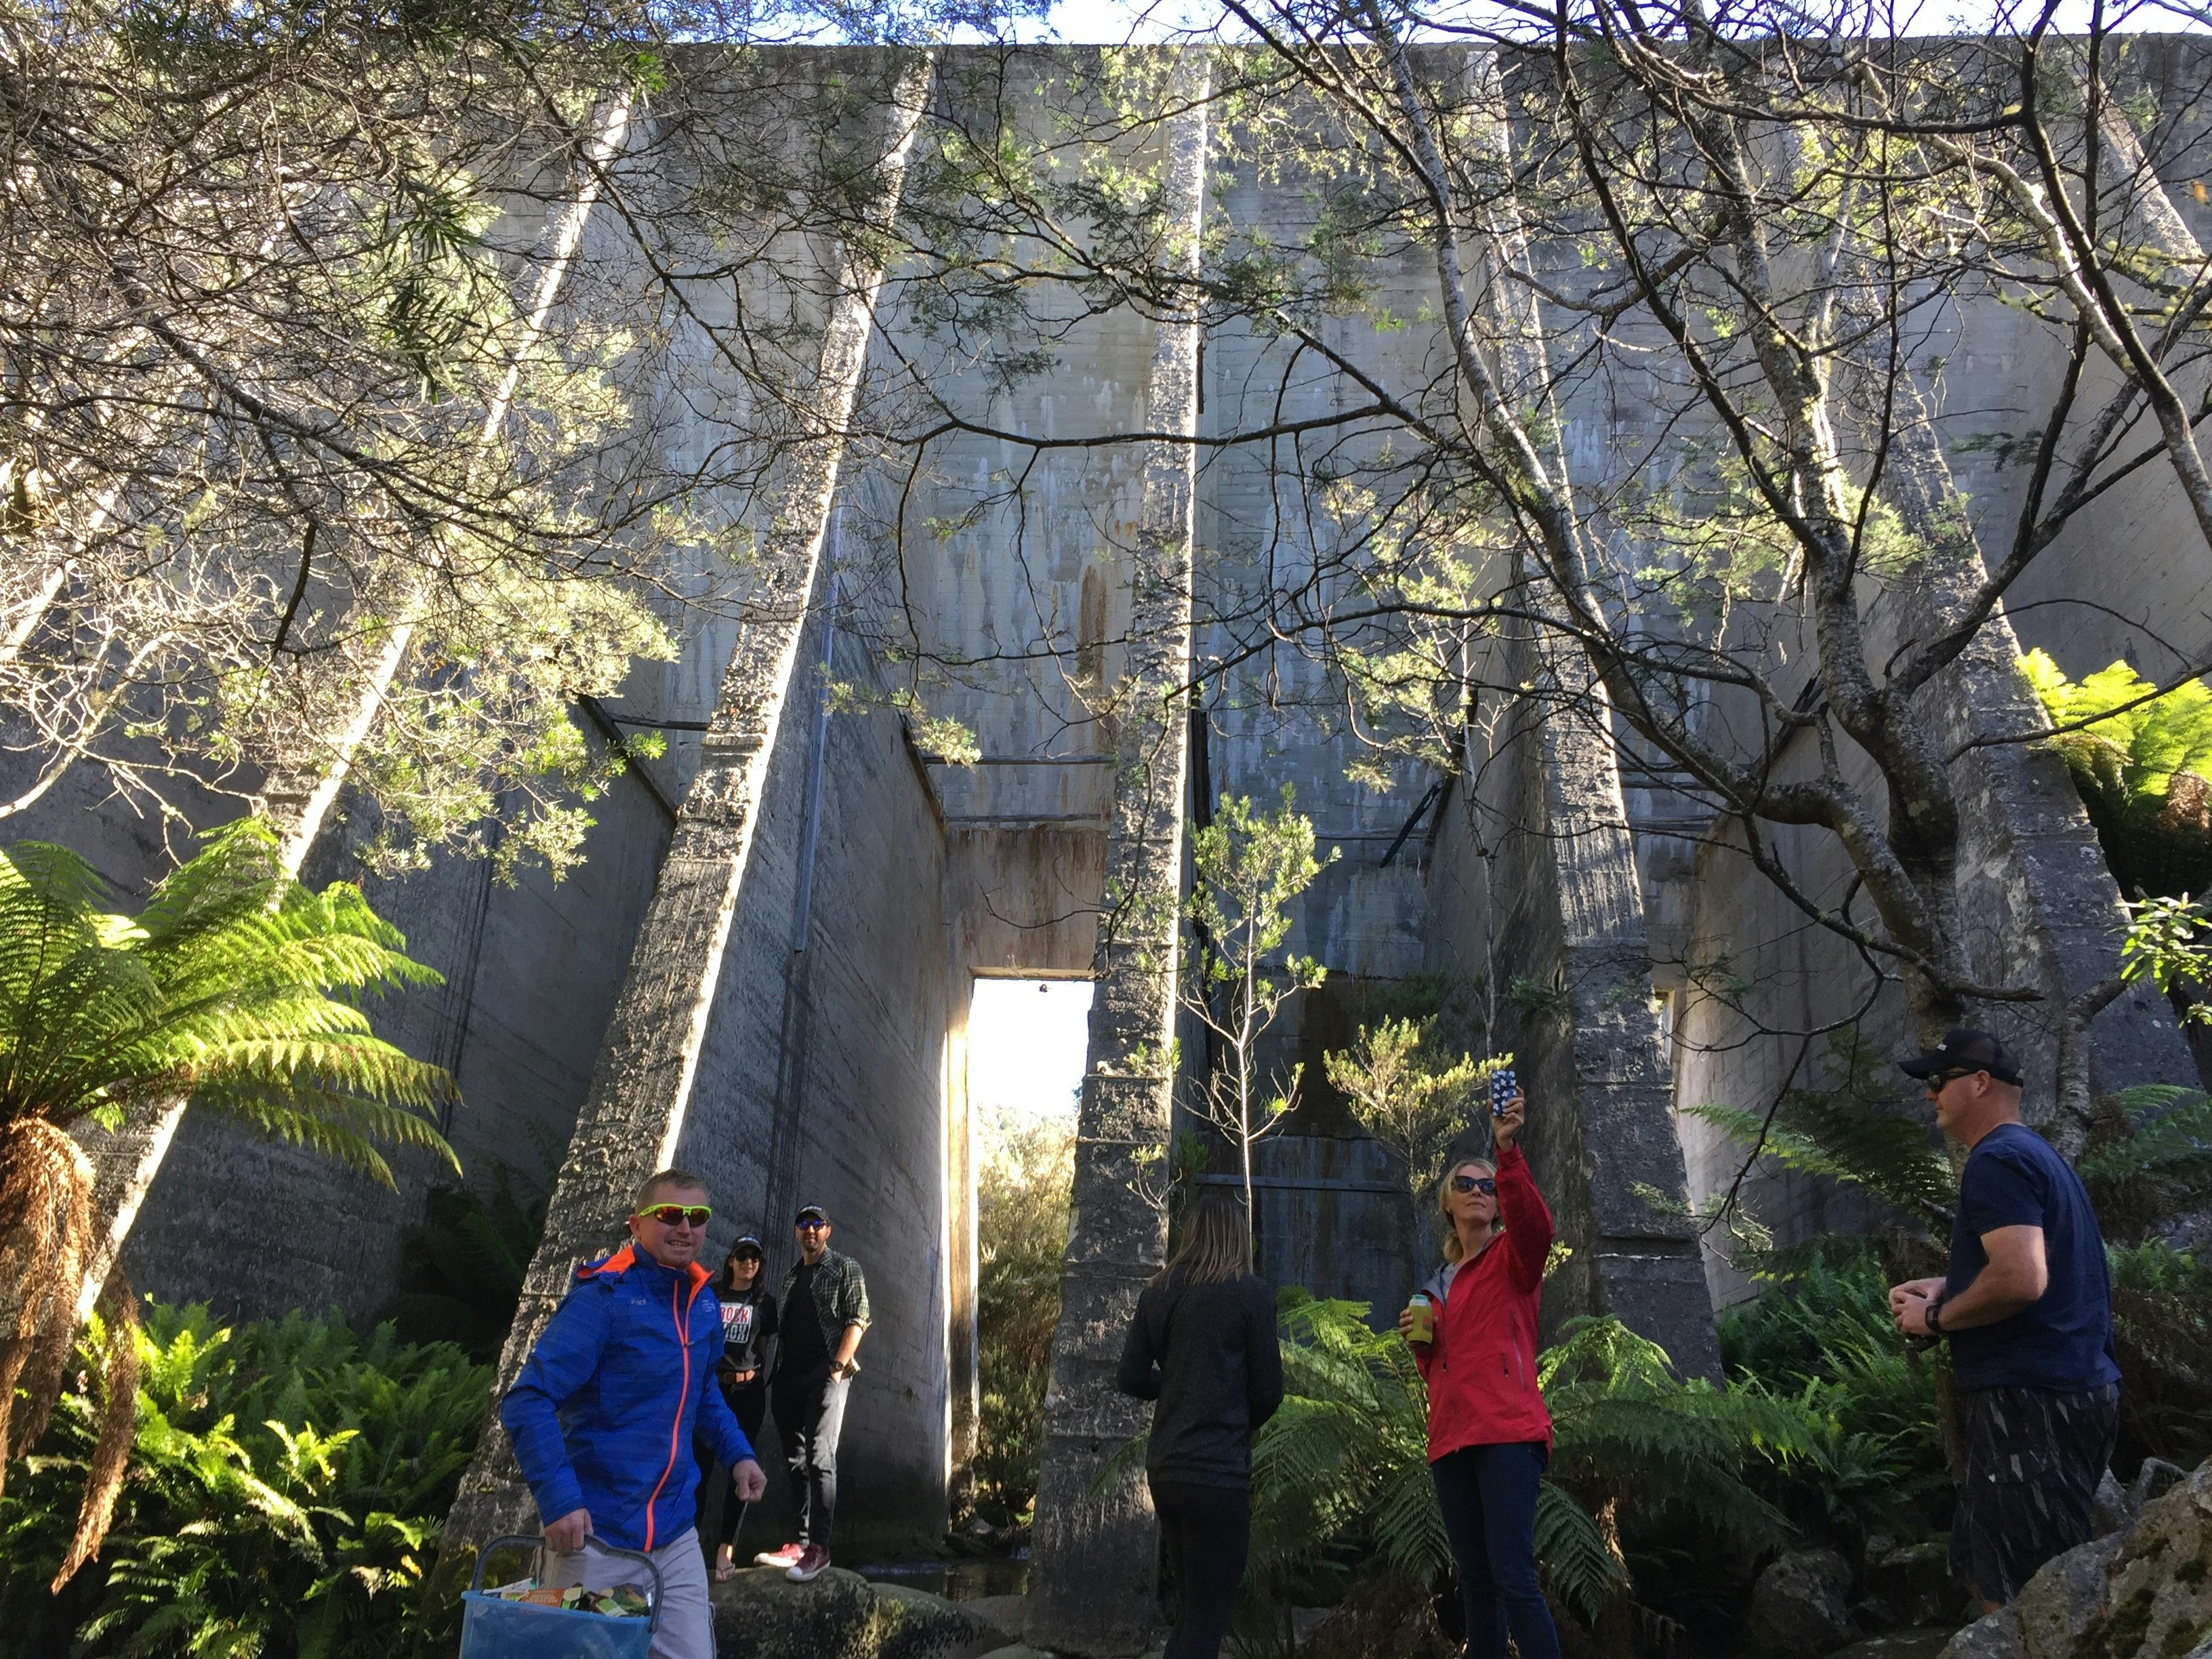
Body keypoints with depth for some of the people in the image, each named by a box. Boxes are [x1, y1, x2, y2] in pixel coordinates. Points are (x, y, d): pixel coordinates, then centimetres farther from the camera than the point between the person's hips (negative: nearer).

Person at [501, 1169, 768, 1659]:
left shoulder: (703, 1302, 6)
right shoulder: (601, 1299, -16)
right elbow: (525, 1403, -22)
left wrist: (738, 1452, 14)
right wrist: (559, 1500, -29)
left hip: (675, 1539, 6)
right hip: (595, 1537, -6)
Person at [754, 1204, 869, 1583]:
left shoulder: (845, 1269, 4)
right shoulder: (791, 1277, 22)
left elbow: (857, 1319, -4)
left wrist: (838, 1365, -15)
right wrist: (774, 1374, 12)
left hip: (826, 1373, -7)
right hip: (788, 1377, 7)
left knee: (819, 1458, -14)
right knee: (795, 1461, 7)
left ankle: (818, 1547, -15)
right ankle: (802, 1544, 12)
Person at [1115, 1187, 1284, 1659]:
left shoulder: (1157, 1292, 6)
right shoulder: (1251, 1293, -8)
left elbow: (1132, 1378, 7)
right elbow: (1268, 1391, -5)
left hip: (1163, 1468, 6)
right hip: (1219, 1471, -6)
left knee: (1191, 1606, 20)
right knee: (1207, 1621, 2)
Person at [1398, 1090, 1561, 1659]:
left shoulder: (1512, 1260, 2)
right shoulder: (1438, 1282, 20)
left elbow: (1534, 1224, -23)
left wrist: (1509, 1151, -35)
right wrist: (1419, 1341, 5)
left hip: (1506, 1434, -7)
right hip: (1451, 1440, 7)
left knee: (1514, 1578, -14)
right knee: (1475, 1582, 10)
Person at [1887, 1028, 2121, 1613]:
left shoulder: (1997, 1160, -15)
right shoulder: (2036, 1153, 19)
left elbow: (2022, 1279, -27)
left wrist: (1936, 1318, -12)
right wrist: (1945, 1287, 16)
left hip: (2031, 1401, -11)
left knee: (2023, 1599, -6)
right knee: (1983, 1568, 18)